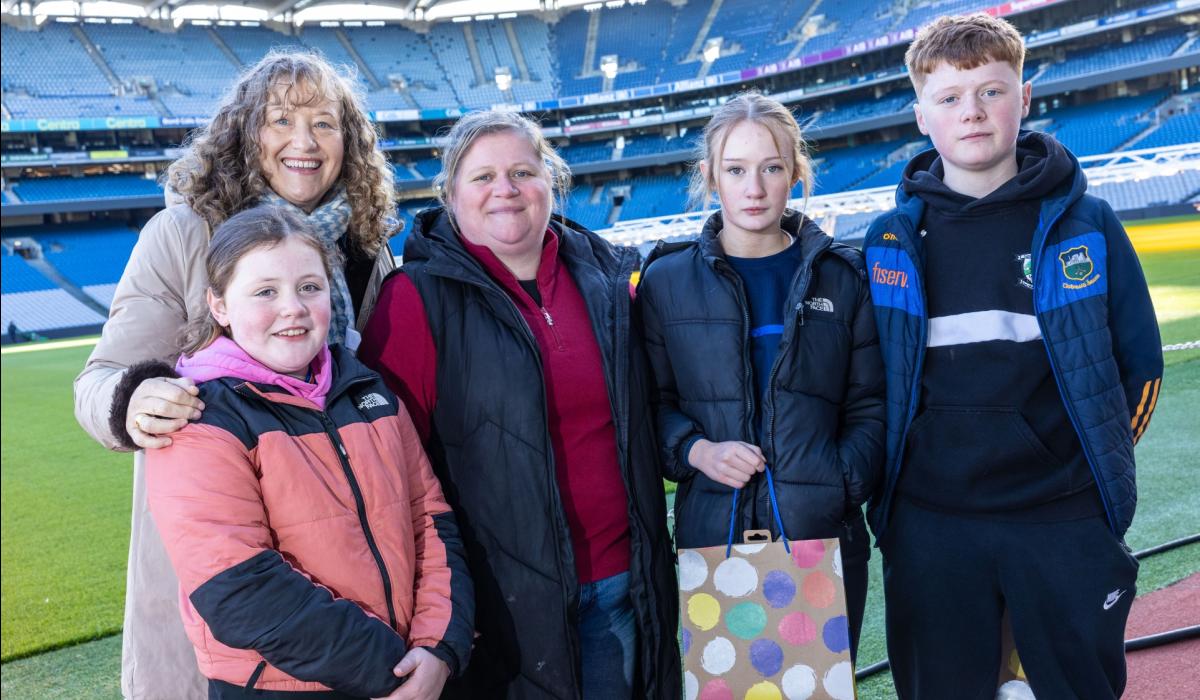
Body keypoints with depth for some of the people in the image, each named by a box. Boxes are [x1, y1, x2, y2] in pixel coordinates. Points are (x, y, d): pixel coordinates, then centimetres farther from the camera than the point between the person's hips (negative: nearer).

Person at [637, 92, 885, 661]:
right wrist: (696, 451, -13)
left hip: (825, 537, 1)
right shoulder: (667, 280, 4)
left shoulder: (840, 277, 7)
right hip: (711, 535, -1)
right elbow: (651, 402, 5)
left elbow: (870, 407, 7)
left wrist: (842, 485, -7)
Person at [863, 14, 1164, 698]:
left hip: (1066, 522, 0)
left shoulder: (1087, 224, 2)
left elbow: (1141, 362, 8)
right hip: (927, 526, 1)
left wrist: (1095, 462, 7)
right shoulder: (889, 240, 4)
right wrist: (885, 475, 6)